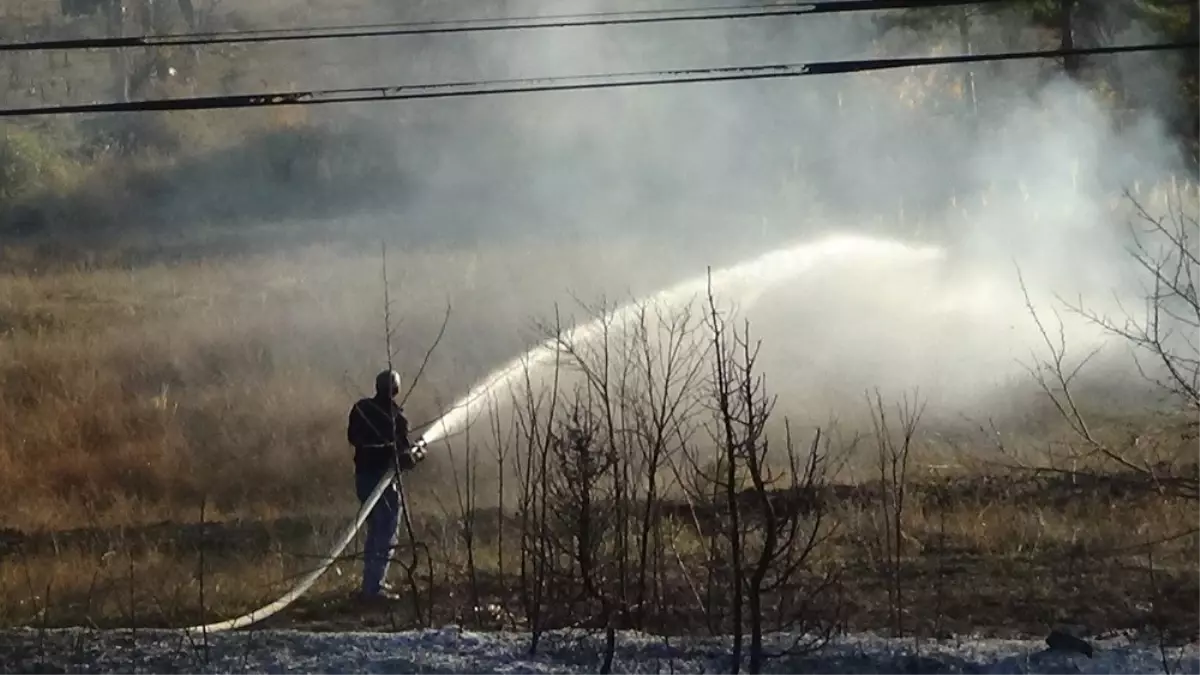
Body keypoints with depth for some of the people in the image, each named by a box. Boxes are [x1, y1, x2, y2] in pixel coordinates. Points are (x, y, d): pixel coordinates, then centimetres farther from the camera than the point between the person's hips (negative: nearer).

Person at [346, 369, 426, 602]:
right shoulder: (395, 417, -17)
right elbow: (403, 457, -14)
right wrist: (418, 451, 7)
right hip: (383, 477, -7)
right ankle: (374, 587, -5)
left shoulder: (361, 409, -1)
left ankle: (373, 581, 27)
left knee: (375, 530, 22)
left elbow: (353, 437, 13)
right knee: (385, 537, -1)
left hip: (363, 475, 7)